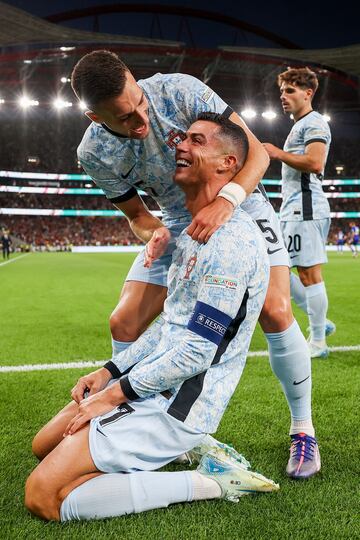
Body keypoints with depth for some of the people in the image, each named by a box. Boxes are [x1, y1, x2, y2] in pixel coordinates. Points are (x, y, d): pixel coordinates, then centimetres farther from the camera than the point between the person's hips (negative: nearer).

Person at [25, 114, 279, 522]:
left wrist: (114, 395, -13)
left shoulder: (230, 241, -21)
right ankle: (192, 449, 10)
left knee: (43, 496, -13)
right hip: (155, 386, 10)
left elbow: (196, 351, -23)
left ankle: (208, 483, -7)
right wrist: (107, 373, 11)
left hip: (176, 405, -10)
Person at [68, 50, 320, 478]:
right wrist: (153, 233, -26)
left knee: (275, 311, -21)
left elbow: (256, 151, -24)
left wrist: (226, 200, -43)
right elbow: (135, 213, -2)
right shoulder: (94, 153, -17)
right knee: (124, 322, -7)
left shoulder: (179, 90, -25)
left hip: (240, 206, -2)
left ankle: (302, 428, 2)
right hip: (178, 222, 3)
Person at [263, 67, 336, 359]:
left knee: (309, 273, -7)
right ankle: (320, 321, 19)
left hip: (305, 208, -11)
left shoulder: (314, 123, -7)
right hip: (293, 209, 11)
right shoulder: (300, 126, 24)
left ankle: (318, 342, 3)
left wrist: (278, 153, -12)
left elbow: (315, 162, -21)